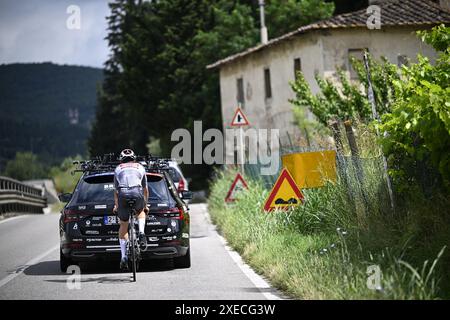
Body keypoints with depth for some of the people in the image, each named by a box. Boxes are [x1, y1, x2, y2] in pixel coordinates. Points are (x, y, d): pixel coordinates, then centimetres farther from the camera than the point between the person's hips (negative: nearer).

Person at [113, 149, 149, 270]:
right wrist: (145, 204, 51)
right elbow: (145, 189, 38)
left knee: (123, 226, 15)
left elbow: (115, 190, 35)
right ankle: (141, 234, 7)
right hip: (137, 193, 0)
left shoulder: (118, 169, 30)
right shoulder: (140, 167, 30)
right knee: (141, 212, 34)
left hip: (123, 194, 0)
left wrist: (116, 205, 50)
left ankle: (123, 257, 9)